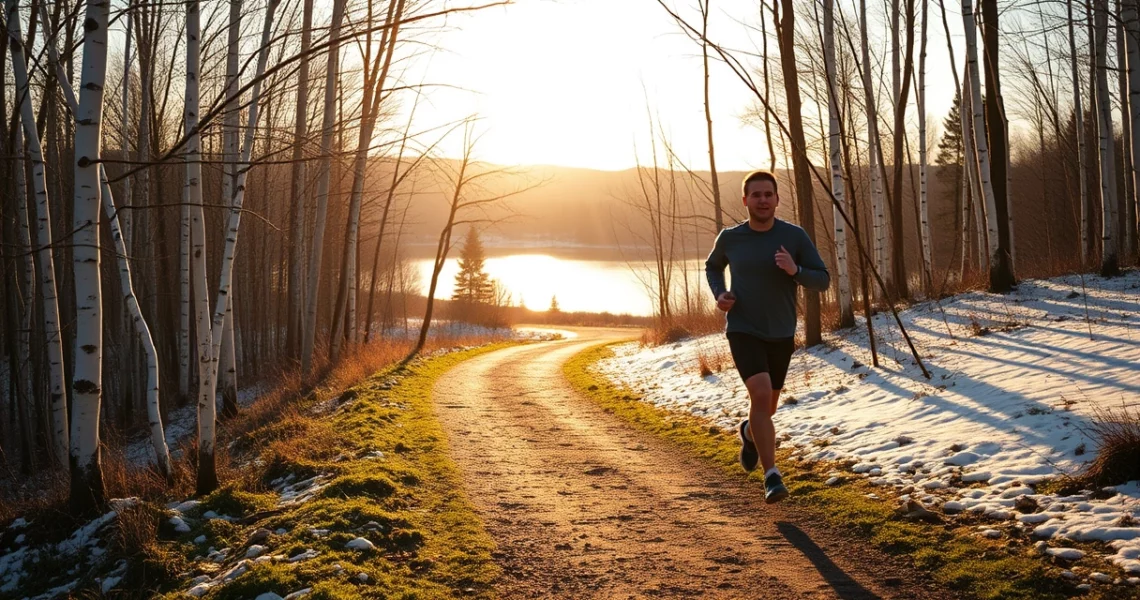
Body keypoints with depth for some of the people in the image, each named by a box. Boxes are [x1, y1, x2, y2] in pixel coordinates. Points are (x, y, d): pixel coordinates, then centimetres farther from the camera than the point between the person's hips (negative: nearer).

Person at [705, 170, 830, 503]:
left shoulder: (795, 237, -7)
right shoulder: (729, 238, -4)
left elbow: (823, 281, -5)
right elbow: (712, 267, 16)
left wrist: (795, 270, -25)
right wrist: (719, 295, -4)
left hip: (781, 335, 2)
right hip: (743, 332, -2)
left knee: (768, 405, 18)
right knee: (760, 394, -24)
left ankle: (749, 432, 55)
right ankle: (771, 477, -21)